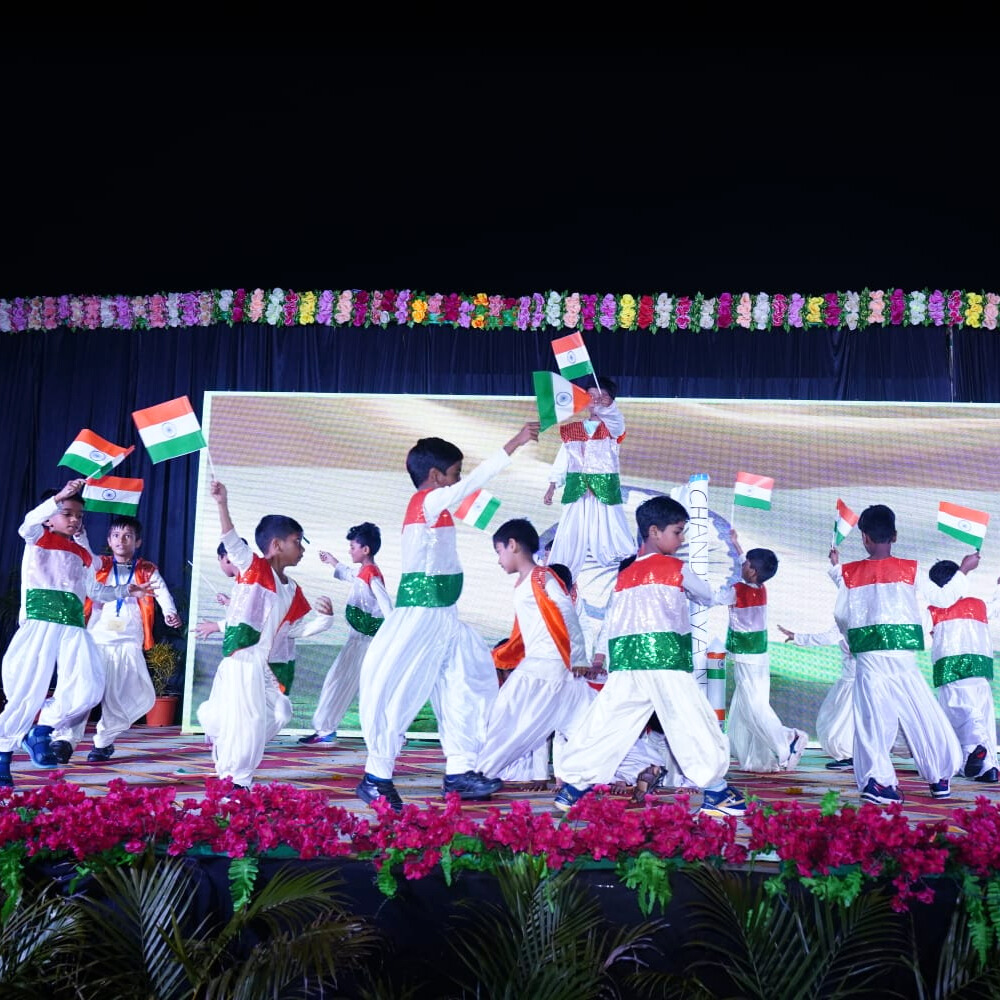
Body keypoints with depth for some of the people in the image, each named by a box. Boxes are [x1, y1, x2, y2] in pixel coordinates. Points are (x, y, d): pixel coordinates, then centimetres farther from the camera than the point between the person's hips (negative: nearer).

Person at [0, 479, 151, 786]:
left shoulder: (82, 553, 22)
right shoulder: (38, 538, 8)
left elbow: (94, 590, 33)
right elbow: (28, 524, -17)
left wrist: (125, 591, 24)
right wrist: (59, 496, -27)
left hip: (74, 627, 5)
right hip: (40, 623, -5)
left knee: (87, 687, -10)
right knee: (29, 689, -9)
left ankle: (41, 732, 10)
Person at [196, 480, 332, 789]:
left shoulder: (292, 591, 15)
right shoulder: (253, 567, -3)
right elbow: (232, 542, -17)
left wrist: (324, 615, 1)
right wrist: (222, 505, -29)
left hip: (262, 665, 8)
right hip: (241, 658, -8)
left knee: (279, 713, 11)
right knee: (248, 718, -11)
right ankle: (234, 783, -1)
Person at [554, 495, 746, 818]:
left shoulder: (625, 575, 19)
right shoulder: (676, 568, 5)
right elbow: (708, 597, 21)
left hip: (625, 661, 5)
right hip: (666, 658, -5)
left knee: (606, 723, 8)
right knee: (693, 723, 0)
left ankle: (573, 784, 11)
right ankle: (715, 791, 3)